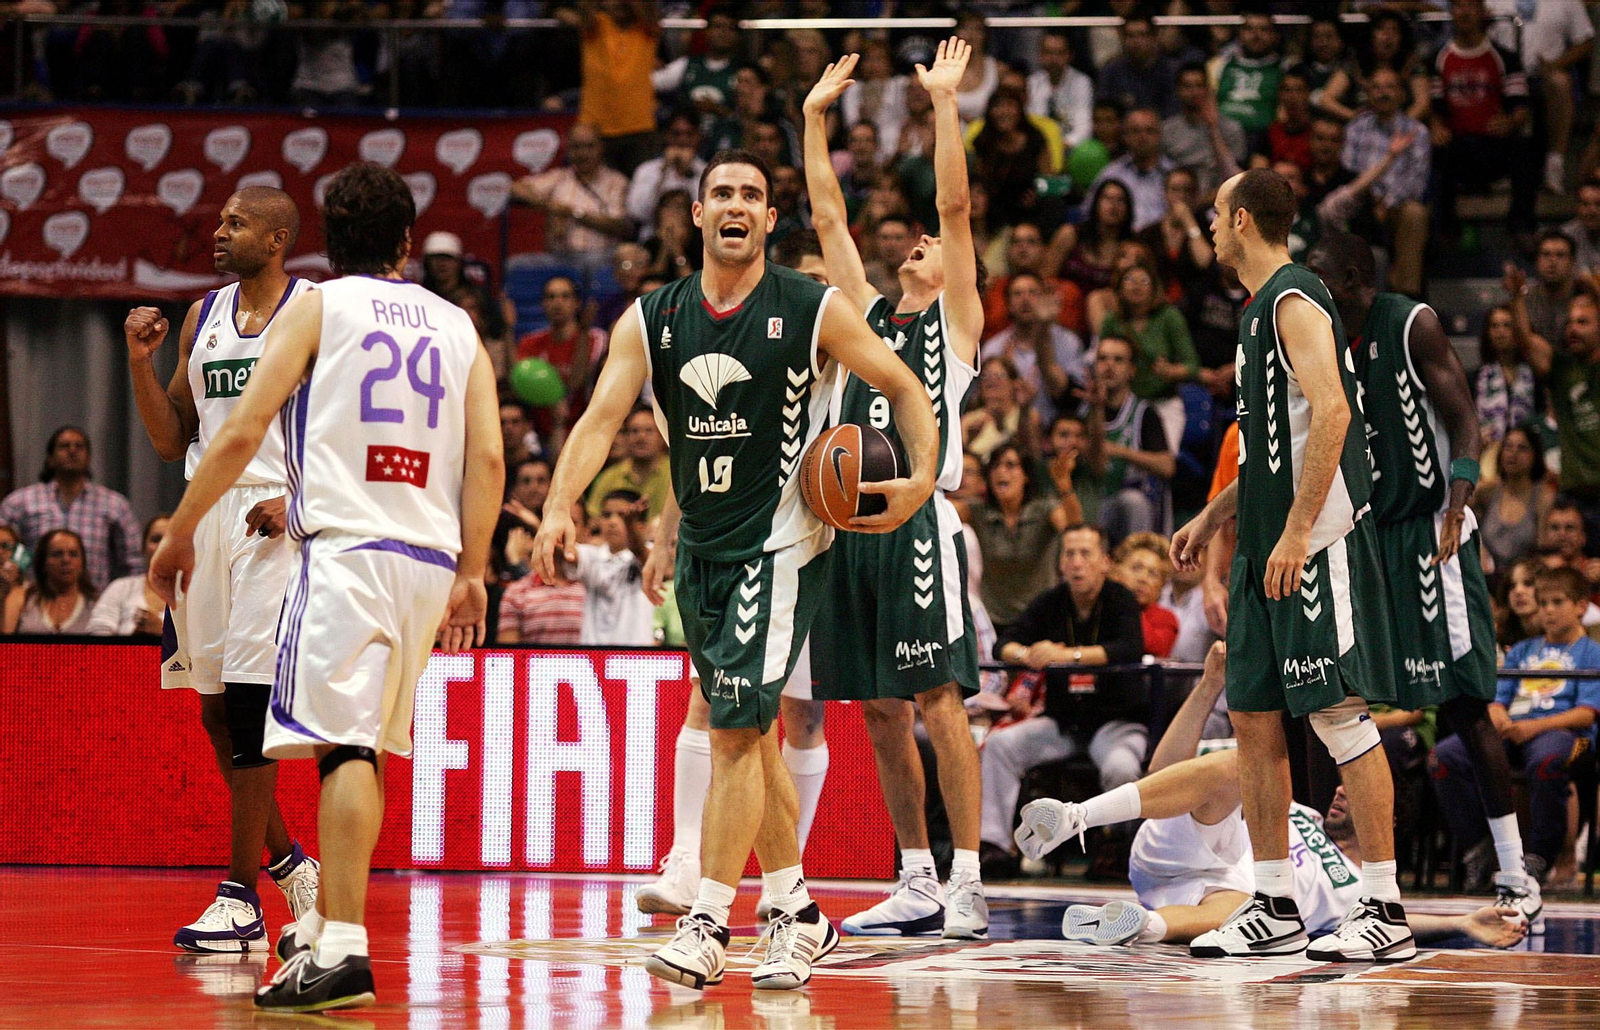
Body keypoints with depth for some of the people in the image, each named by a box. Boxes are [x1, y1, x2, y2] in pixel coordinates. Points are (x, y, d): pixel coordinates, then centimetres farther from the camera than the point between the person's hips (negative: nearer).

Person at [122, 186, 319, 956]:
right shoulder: (203, 317, 14)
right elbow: (173, 440, 16)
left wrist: (299, 499, -19)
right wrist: (140, 362, 2)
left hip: (275, 521, -7)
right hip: (207, 514, 7)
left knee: (249, 704, -10)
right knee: (216, 708, 8)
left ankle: (241, 897, -7)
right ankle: (287, 863, 24)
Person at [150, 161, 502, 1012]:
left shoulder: (316, 308, 4)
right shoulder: (457, 327, 16)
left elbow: (242, 432, -2)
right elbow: (488, 457, 7)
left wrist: (179, 531, 6)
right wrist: (471, 575, 10)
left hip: (347, 548, -5)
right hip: (431, 557, 5)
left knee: (344, 745, -13)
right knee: (368, 747, 17)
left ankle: (342, 950, -24)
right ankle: (324, 924, 25)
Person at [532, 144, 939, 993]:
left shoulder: (812, 311, -7)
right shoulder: (652, 320, 3)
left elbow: (904, 387, 2)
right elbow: (601, 417, -6)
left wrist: (922, 478, -13)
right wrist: (560, 507, -22)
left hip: (780, 545, -5)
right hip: (701, 548, 5)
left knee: (735, 732, -13)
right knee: (749, 734, 13)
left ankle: (707, 925, -11)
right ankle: (798, 915, 24)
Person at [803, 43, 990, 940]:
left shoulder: (957, 321, 7)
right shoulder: (868, 314, 21)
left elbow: (956, 204, -2)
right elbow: (830, 217, 21)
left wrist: (946, 104, -5)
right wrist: (816, 117, 19)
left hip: (919, 523, -6)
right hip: (854, 522, 6)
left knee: (939, 704, -10)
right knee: (881, 712, 7)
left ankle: (968, 887, -11)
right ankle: (917, 886, 13)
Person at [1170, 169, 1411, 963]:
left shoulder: (1295, 301, -12)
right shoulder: (1259, 312, 20)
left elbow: (1330, 414, -24)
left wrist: (1296, 533, -27)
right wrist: (1211, 519, 27)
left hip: (1315, 546, -10)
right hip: (1267, 547, 10)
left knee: (1341, 715, -10)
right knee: (1253, 718, 10)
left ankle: (1384, 911, -8)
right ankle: (1273, 908, 15)